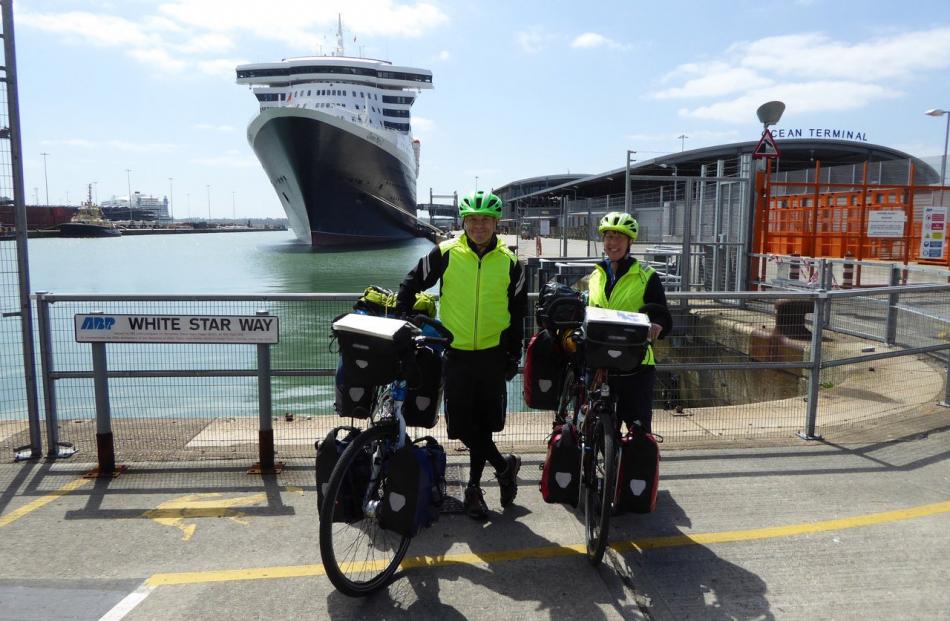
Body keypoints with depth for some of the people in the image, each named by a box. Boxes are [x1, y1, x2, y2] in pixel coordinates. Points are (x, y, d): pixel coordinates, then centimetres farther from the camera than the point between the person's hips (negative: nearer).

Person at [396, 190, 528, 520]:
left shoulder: (509, 262, 2)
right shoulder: (446, 253, -4)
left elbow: (517, 312, 8)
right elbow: (412, 283, 5)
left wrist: (513, 355, 7)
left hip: (492, 354, 1)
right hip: (457, 353, 0)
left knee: (483, 423, 8)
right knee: (463, 425, 0)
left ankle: (474, 487, 27)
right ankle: (504, 466, 23)